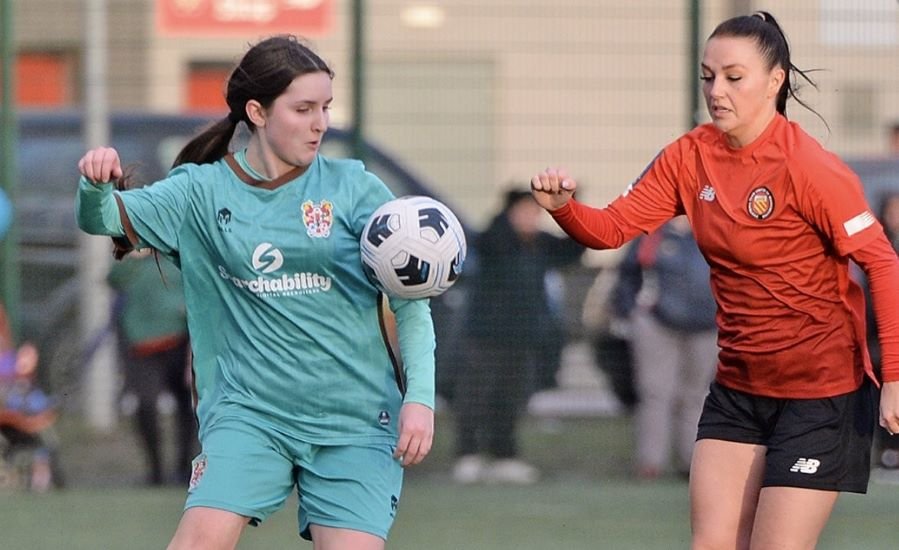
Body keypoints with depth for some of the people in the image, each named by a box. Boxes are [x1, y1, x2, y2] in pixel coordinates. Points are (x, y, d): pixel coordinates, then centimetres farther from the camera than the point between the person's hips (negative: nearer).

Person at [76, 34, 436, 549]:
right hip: (248, 413, 0)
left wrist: (420, 398, -9)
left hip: (355, 423, 0)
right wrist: (96, 183, -28)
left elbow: (411, 303, 2)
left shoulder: (355, 188, 1)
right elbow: (104, 218, -4)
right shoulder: (202, 192, 4)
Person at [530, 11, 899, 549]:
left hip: (819, 392, -6)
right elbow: (613, 227, 0)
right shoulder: (691, 156, 1)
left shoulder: (810, 168, -17)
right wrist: (563, 207, -23)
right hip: (738, 388, 6)